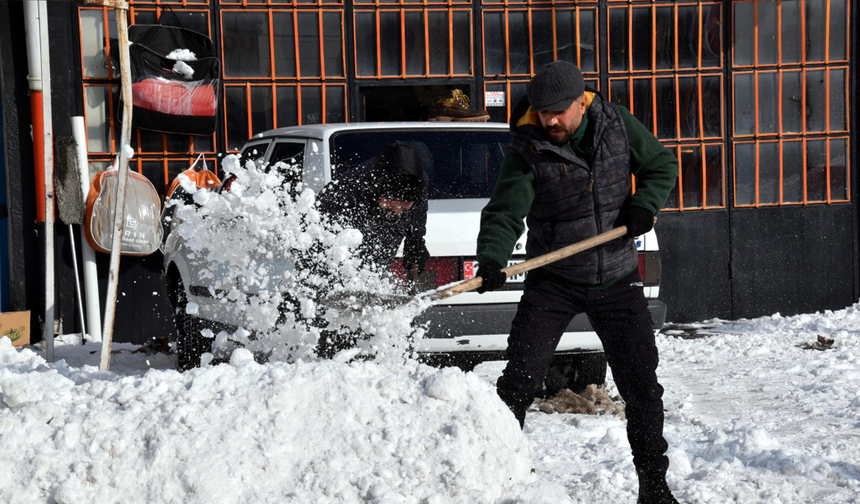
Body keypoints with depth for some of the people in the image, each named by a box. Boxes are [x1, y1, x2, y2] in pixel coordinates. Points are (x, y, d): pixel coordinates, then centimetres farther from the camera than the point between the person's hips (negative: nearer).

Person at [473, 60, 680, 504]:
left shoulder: (617, 123, -5)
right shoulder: (526, 151, -13)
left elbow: (662, 165, 9)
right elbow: (505, 213, -22)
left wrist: (645, 203, -10)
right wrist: (491, 259, -41)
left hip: (617, 279, 2)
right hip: (553, 280, -2)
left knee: (641, 384, 5)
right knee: (520, 378, -10)